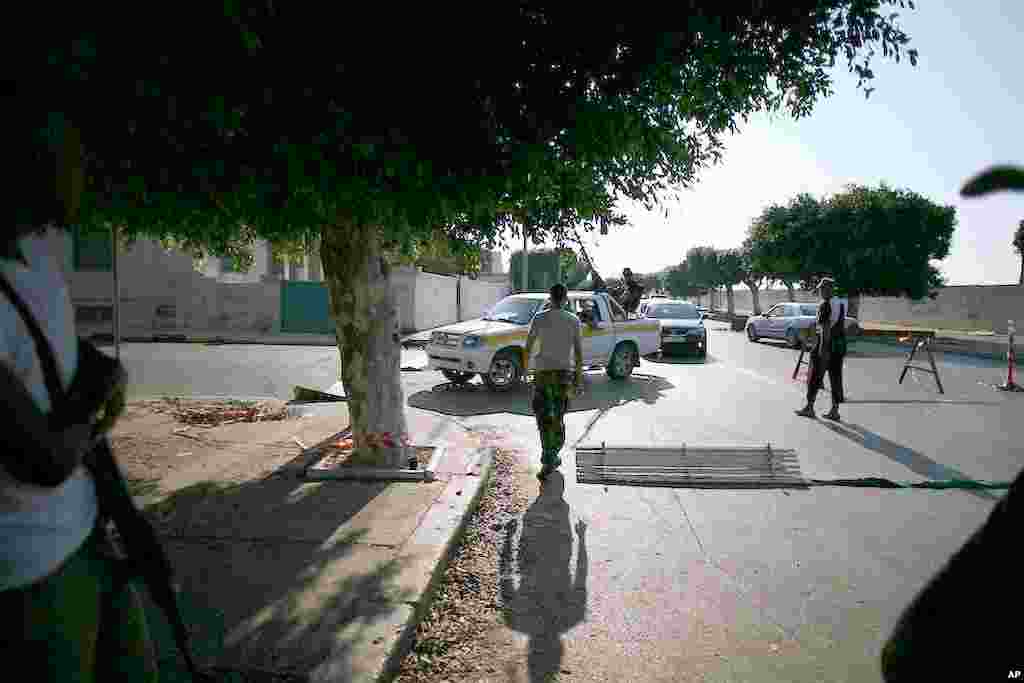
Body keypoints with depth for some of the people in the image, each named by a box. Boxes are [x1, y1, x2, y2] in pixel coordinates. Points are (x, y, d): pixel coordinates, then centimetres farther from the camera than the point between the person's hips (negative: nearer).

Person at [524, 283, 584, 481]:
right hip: (563, 372, 1)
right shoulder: (573, 320, 1)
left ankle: (548, 461, -7)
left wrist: (525, 368, 15)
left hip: (542, 372, -1)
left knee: (544, 417, 3)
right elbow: (578, 352, 1)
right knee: (558, 417, 13)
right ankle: (552, 458, 20)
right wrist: (579, 378, 7)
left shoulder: (539, 318, 0)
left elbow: (528, 347, 1)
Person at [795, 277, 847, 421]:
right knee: (835, 377, 8)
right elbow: (842, 326, 17)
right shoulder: (841, 303, 11)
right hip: (840, 344, 8)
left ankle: (809, 408, 8)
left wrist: (823, 348, -23)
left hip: (825, 342, -8)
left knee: (815, 377, 2)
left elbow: (826, 328, -21)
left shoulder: (825, 305, -15)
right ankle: (834, 410, 9)